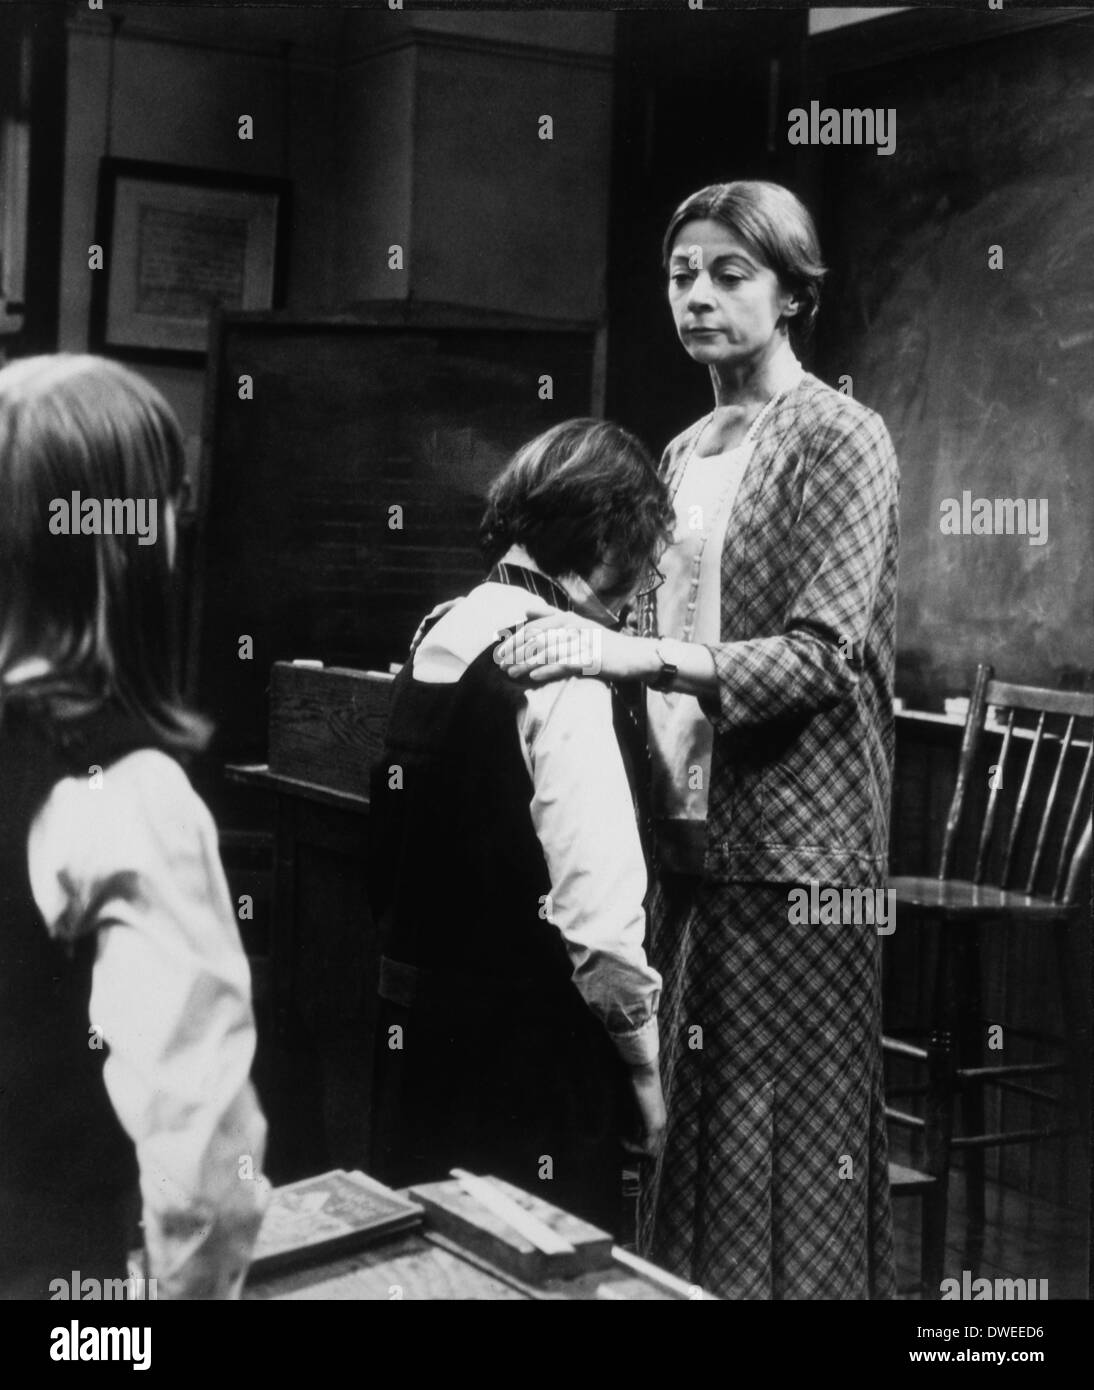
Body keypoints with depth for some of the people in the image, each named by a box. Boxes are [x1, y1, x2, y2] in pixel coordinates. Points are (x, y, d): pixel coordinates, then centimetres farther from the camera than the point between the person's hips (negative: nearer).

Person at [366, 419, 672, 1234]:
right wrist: (643, 1064, -10)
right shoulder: (560, 664, -18)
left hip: (416, 1025, 8)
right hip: (529, 1046, -8)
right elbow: (598, 909, -22)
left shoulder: (438, 637, 6)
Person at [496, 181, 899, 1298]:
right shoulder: (684, 453, 14)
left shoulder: (839, 439, -6)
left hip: (791, 845, -6)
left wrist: (630, 655, -28)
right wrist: (556, 633, -1)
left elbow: (824, 656, -17)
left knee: (782, 1137, -2)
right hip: (683, 832, 6)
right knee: (685, 1119, 9)